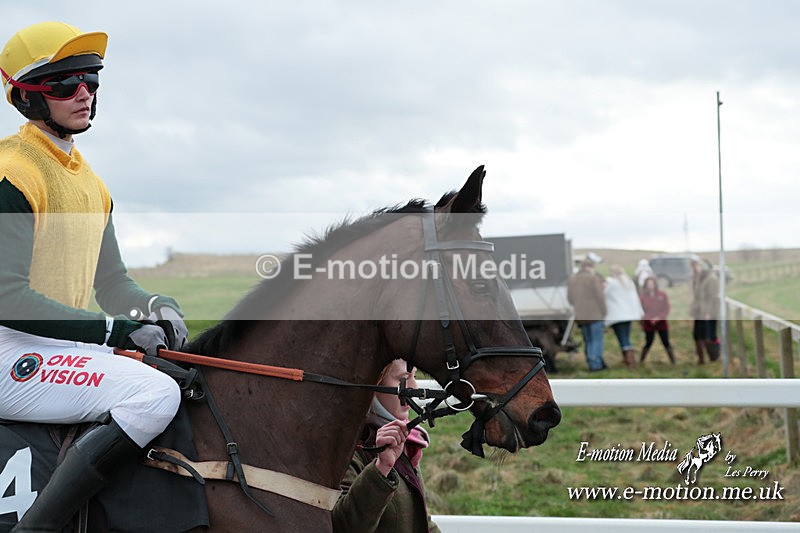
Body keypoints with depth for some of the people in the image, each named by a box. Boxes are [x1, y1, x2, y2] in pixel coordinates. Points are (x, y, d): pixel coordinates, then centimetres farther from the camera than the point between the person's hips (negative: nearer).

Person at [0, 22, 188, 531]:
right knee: (155, 394, -28)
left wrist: (154, 306, -3)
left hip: (65, 349, 10)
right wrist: (112, 330, -20)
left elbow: (112, 283, 20)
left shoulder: (90, 182, 18)